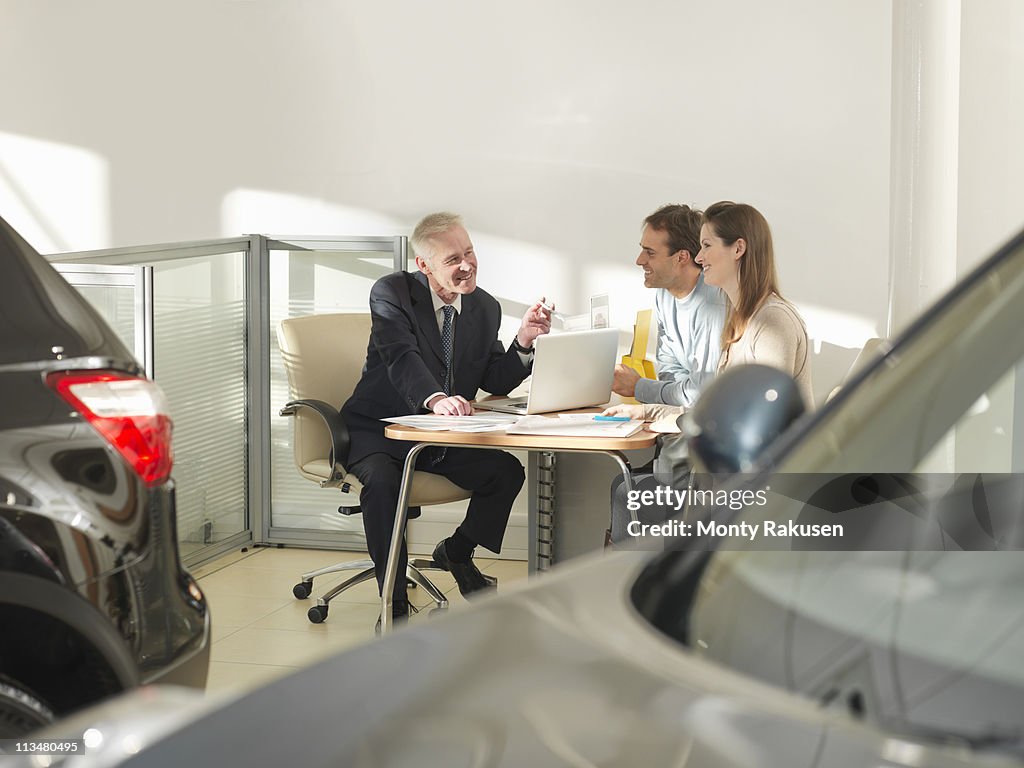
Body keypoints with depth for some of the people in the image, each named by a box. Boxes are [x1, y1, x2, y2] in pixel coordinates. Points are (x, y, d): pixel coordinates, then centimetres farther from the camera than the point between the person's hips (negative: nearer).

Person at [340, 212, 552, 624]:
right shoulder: (391, 292, -12)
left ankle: (457, 552, 14)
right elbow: (402, 357, -30)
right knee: (383, 480, -35)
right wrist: (434, 398, -49)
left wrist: (524, 341, -14)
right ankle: (394, 605, -22)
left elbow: (496, 383, 4)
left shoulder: (486, 307, 4)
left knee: (508, 471, -16)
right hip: (379, 429, -4)